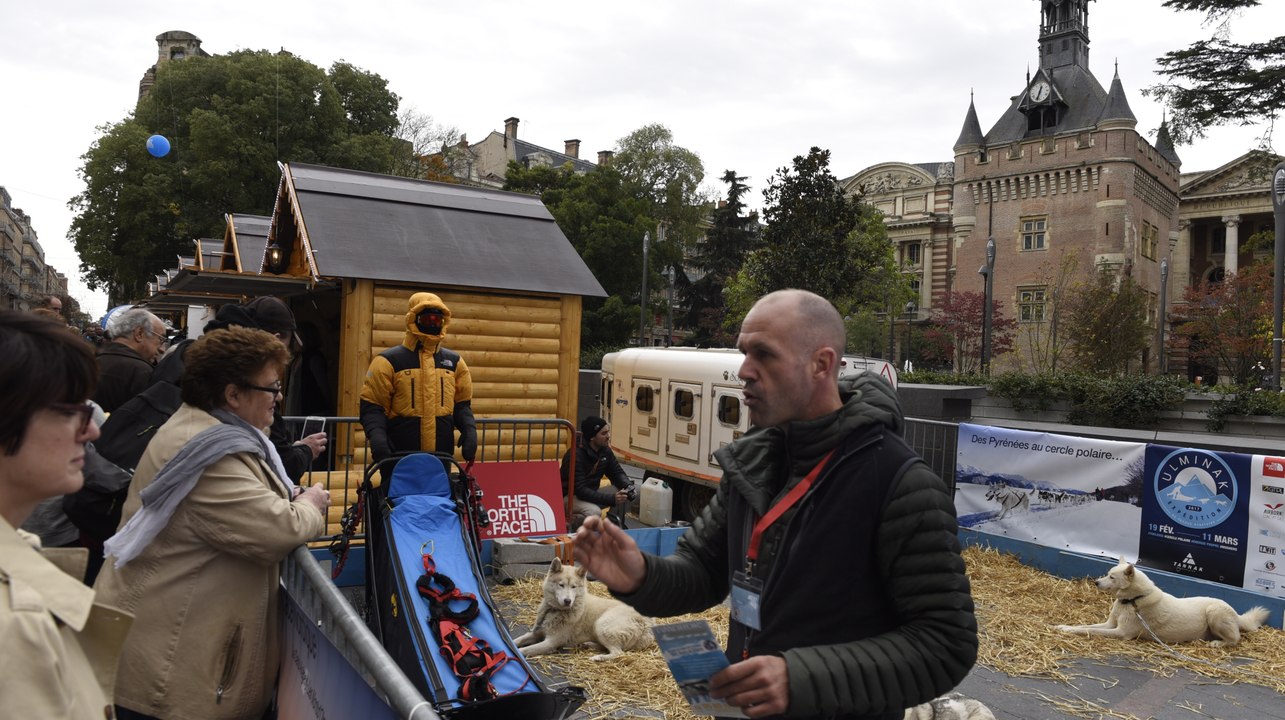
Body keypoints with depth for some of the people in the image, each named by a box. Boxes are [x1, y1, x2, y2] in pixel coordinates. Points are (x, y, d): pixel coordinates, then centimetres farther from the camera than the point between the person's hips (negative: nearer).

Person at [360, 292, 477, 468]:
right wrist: (376, 436, -19)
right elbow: (372, 406, -1)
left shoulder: (454, 362, 14)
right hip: (400, 457, -4)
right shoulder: (389, 361, -1)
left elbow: (462, 404, 18)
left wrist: (469, 430, 0)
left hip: (442, 456, 4)